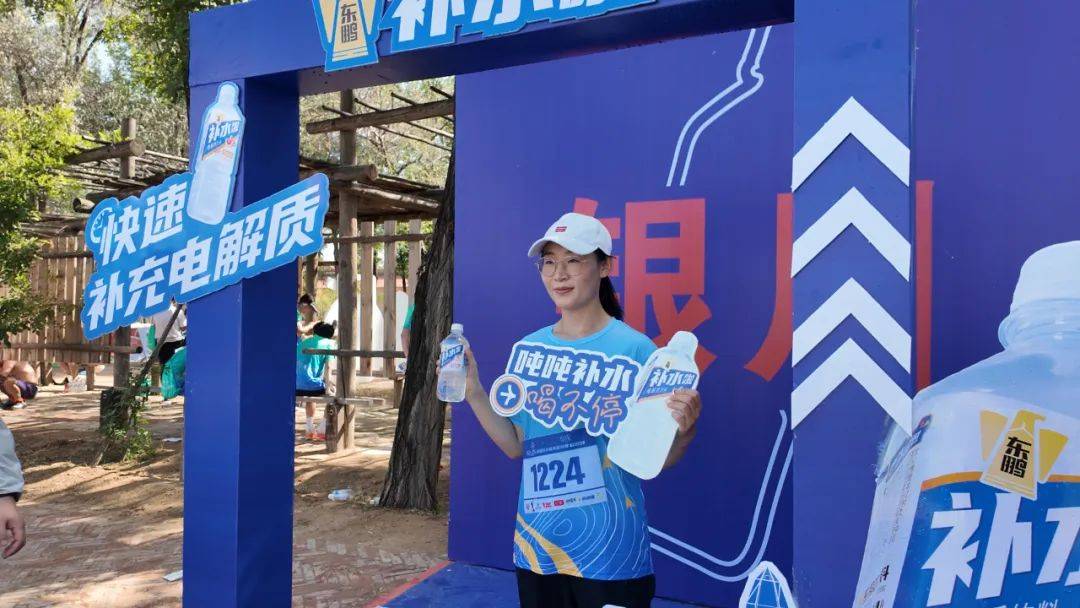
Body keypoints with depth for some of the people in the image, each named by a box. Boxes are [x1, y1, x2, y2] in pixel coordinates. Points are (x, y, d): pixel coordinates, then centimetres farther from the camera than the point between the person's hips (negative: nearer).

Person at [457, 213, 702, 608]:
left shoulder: (634, 348, -13)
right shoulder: (529, 349, 2)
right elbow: (517, 445, 7)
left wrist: (682, 431, -30)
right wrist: (474, 393, -3)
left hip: (609, 549, -4)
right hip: (535, 543, 5)